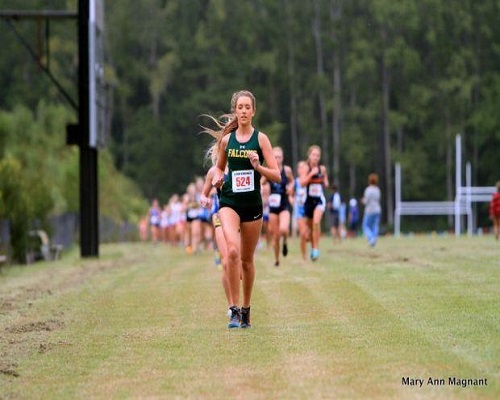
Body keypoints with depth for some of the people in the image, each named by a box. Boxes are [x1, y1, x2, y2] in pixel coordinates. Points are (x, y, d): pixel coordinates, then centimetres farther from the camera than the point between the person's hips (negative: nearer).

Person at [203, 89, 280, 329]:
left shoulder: (261, 139, -2)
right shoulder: (226, 139, 4)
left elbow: (276, 176, -5)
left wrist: (257, 166, -21)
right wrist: (217, 178, -2)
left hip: (253, 204, 0)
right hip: (229, 202, 0)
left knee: (247, 259, 11)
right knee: (233, 250, -23)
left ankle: (246, 309, 28)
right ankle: (234, 309, -19)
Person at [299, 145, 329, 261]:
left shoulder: (322, 169, 2)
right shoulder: (306, 169, -3)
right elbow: (302, 182, -17)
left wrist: (325, 183, -3)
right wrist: (311, 173, -24)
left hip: (319, 199, -1)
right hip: (309, 199, 1)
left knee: (316, 221, -24)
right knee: (310, 225, 12)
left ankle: (316, 248, -19)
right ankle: (312, 247, 34)